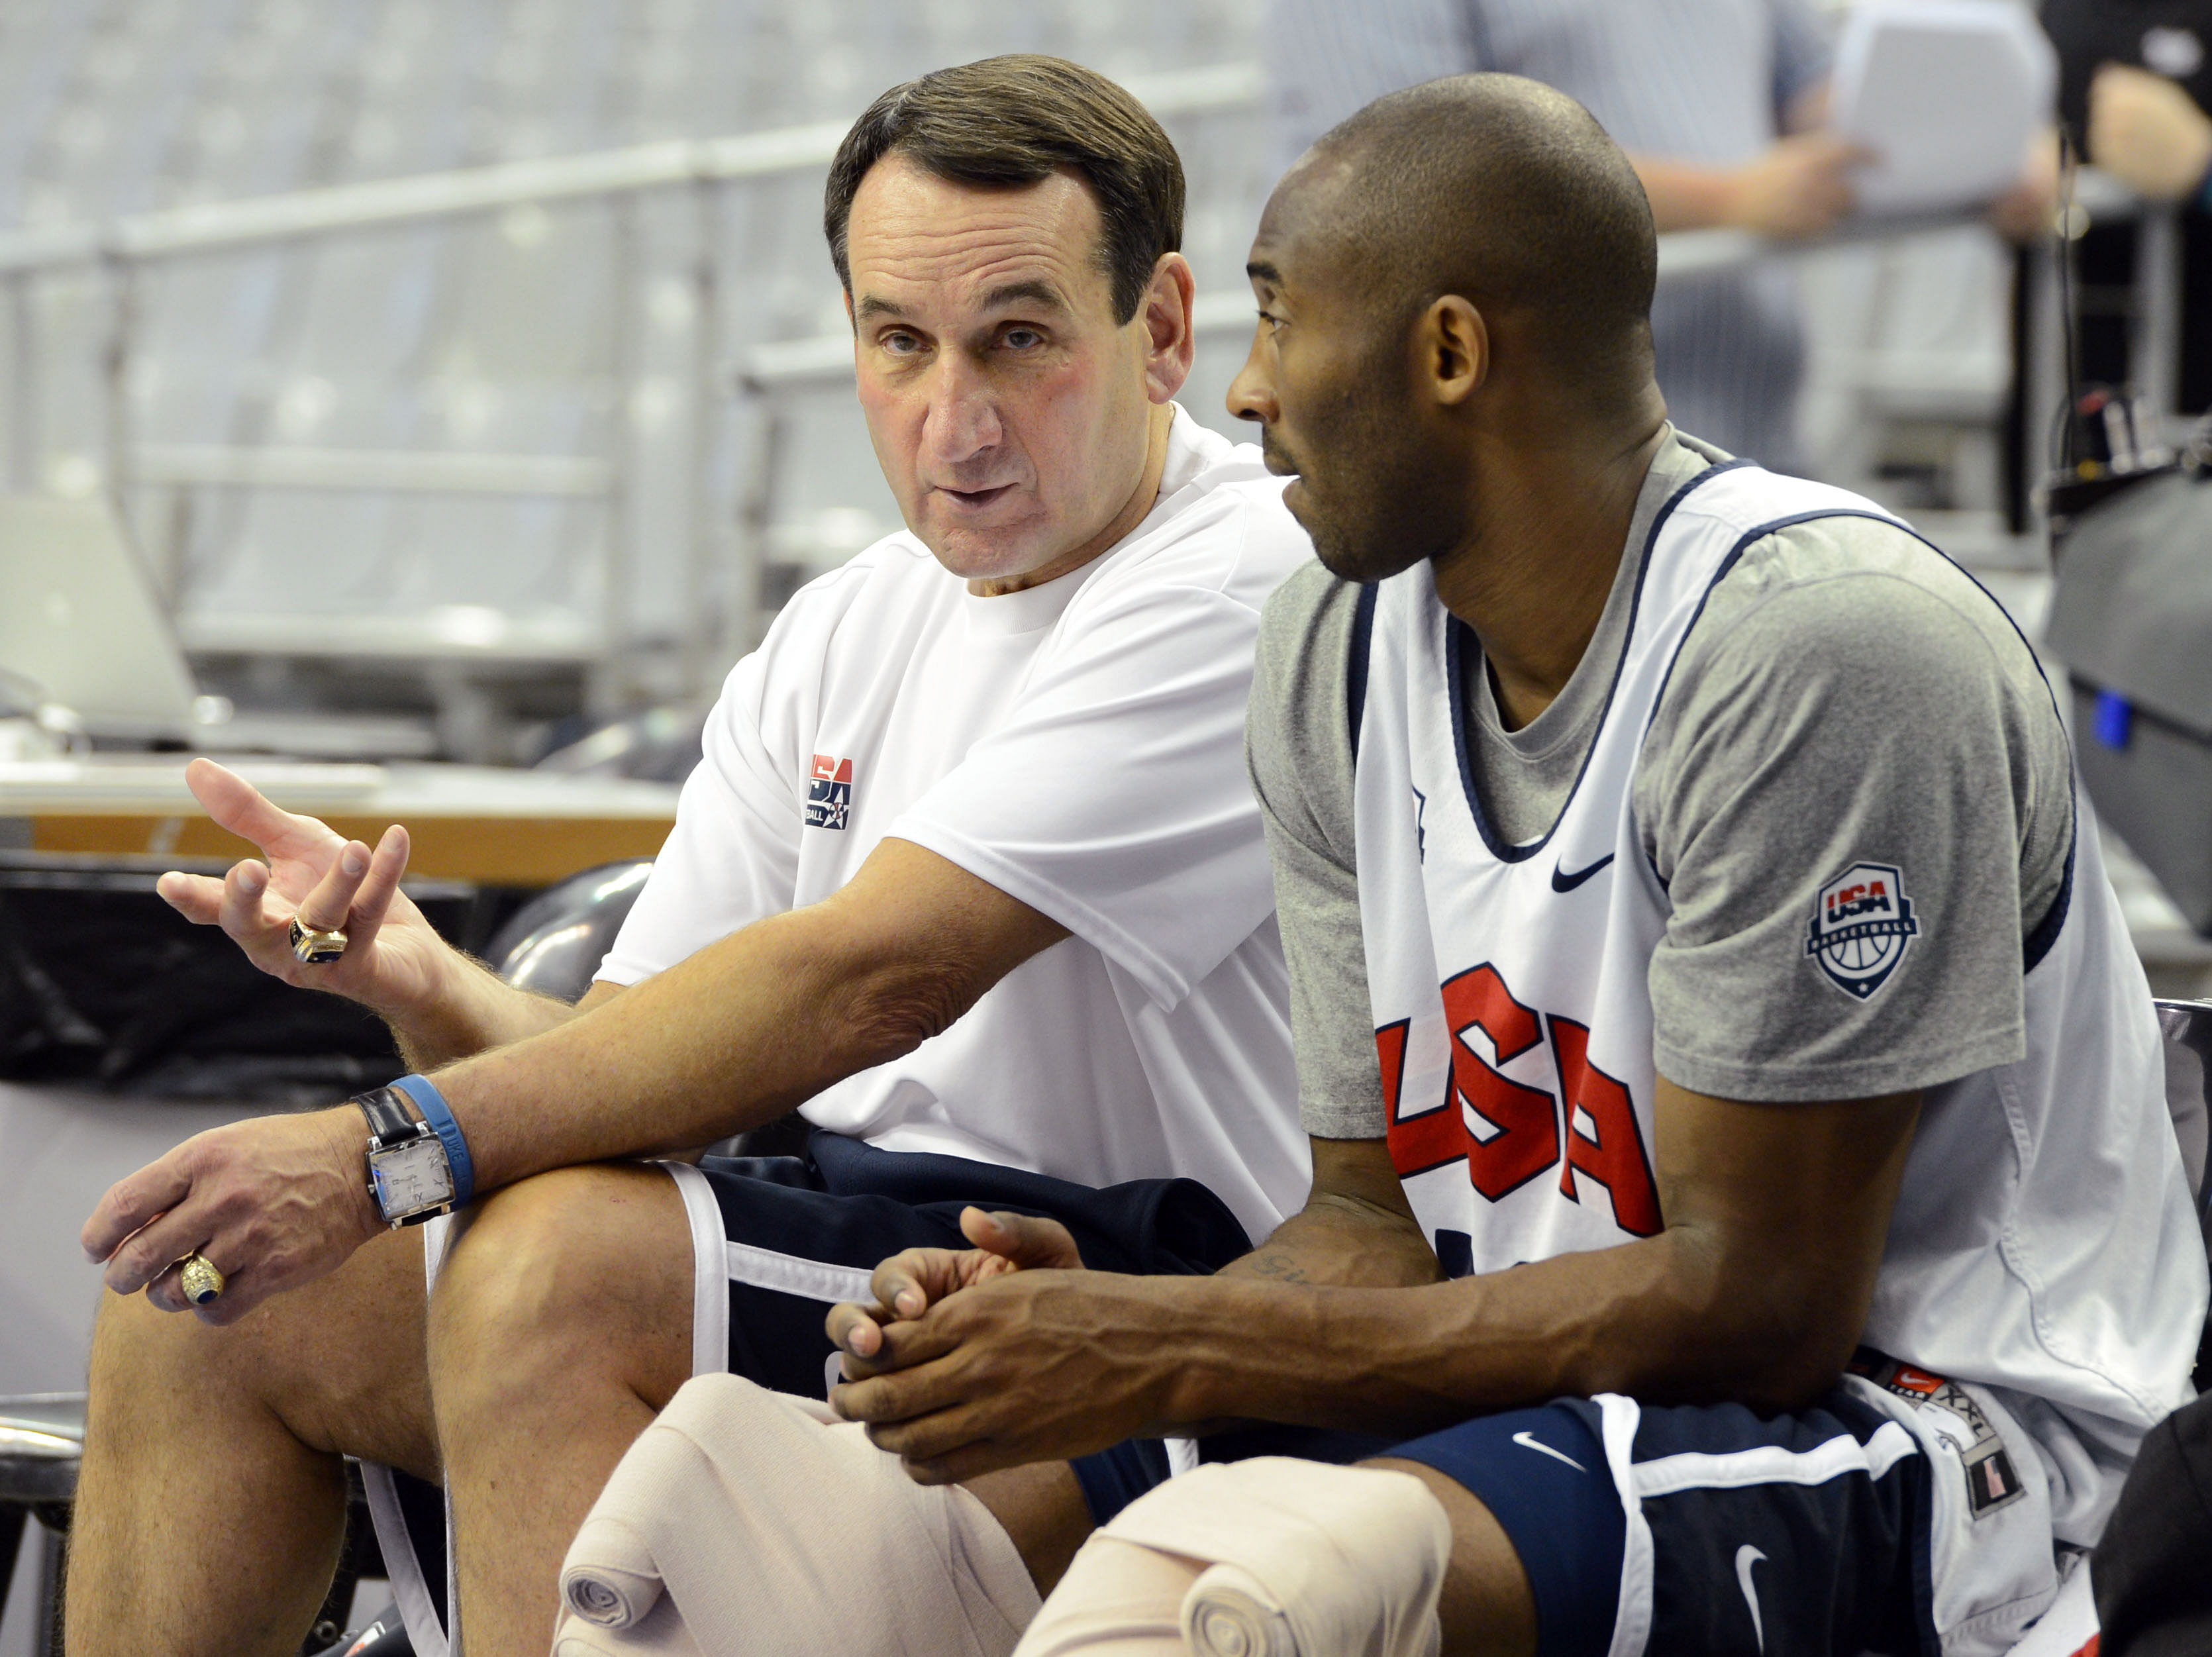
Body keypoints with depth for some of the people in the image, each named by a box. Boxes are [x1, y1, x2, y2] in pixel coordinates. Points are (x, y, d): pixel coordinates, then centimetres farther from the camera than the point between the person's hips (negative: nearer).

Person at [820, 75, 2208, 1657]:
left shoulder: (1816, 650, -18)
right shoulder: (1335, 651, 7)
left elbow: (1756, 1309, -19)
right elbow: (1376, 1217, 9)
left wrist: (1181, 1353, -20)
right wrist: (1110, 1321, -13)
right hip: (1568, 1395, 8)